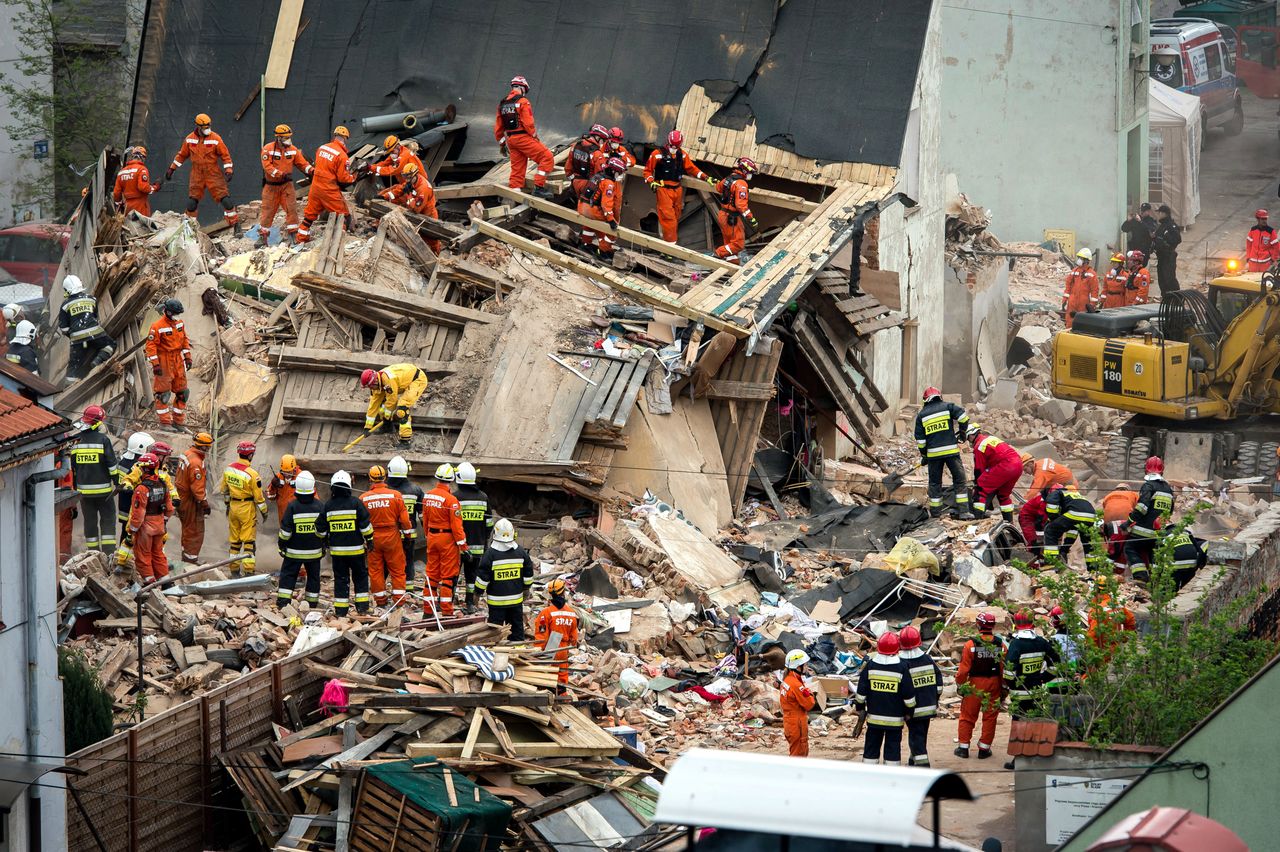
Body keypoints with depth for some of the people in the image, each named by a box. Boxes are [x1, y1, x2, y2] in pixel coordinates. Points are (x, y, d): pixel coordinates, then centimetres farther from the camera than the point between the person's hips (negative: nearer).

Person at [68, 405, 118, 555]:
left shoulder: (77, 441, 3)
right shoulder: (103, 440, -10)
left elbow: (73, 467, 11)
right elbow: (111, 463, -10)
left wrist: (75, 486, 20)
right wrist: (116, 482, -2)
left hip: (84, 489, 3)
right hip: (103, 488, -3)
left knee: (89, 520, 10)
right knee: (107, 519, 3)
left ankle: (92, 551, 12)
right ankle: (109, 551, -3)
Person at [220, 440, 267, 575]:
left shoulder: (228, 469, -2)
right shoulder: (252, 474, -20)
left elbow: (224, 490, 10)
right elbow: (258, 496, -14)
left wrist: (227, 504, 24)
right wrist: (263, 511, 0)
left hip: (233, 507, 6)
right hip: (247, 508, -6)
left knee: (234, 539, 14)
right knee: (249, 540, 1)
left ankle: (234, 569, 21)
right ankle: (248, 569, -1)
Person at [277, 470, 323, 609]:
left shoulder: (292, 506, -13)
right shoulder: (320, 506, -5)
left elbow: (286, 530, -10)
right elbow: (323, 530, 1)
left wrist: (281, 545, 3)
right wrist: (324, 546, 13)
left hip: (294, 551, -2)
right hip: (315, 551, 2)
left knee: (288, 575, 6)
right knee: (313, 577, 14)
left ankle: (283, 603, -2)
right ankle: (312, 604, 19)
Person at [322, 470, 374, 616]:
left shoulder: (328, 505, -1)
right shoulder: (355, 502, -8)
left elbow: (322, 528, 7)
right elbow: (365, 524, -7)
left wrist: (325, 542, 22)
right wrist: (369, 540, 4)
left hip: (337, 549, 1)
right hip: (355, 548, -1)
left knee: (340, 579, 7)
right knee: (360, 577, 12)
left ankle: (340, 610, 5)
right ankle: (362, 606, 9)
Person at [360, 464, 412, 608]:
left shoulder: (364, 498, -5)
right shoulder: (395, 495, -8)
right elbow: (404, 518, -5)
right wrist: (407, 534, 8)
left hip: (372, 537, 1)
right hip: (392, 537, -1)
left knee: (375, 570, 9)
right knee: (397, 570, 7)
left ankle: (380, 602, 13)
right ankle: (398, 600, 4)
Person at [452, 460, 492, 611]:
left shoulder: (455, 497, -10)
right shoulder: (483, 497, 5)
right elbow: (489, 521, 10)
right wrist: (484, 539, 21)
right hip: (477, 545, 4)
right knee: (472, 574, 11)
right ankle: (471, 603, 11)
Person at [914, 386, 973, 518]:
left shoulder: (921, 415, 10)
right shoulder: (948, 407, 3)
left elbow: (920, 439, 9)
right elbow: (963, 417, -8)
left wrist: (923, 455, 18)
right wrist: (962, 431, 10)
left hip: (933, 453, 2)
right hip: (951, 450, -2)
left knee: (934, 483, 11)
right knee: (960, 480, 4)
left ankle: (935, 513, 11)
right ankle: (963, 511, -3)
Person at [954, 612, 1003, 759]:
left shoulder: (971, 645, -13)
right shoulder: (1000, 645, -5)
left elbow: (964, 669, -10)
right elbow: (1004, 669, -1)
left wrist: (960, 685, 5)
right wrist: (1004, 689, 9)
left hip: (975, 684, -2)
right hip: (994, 684, 2)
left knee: (968, 716, 10)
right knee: (989, 717, 11)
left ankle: (963, 747, 15)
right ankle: (984, 749, 15)